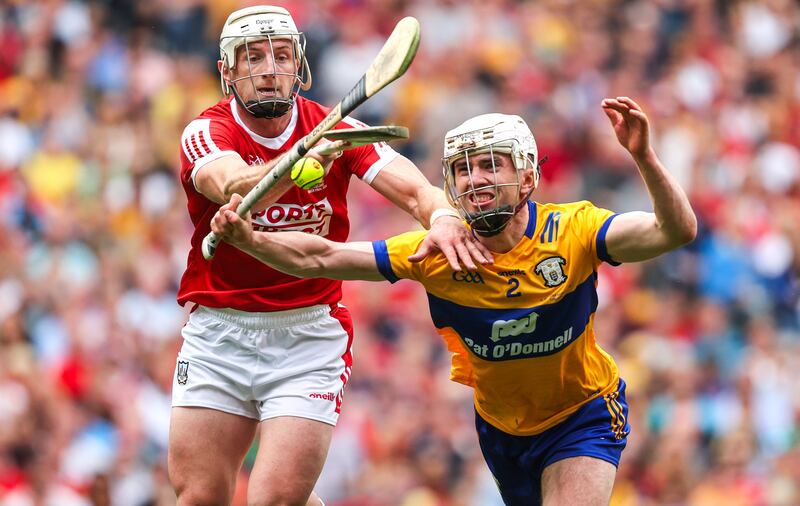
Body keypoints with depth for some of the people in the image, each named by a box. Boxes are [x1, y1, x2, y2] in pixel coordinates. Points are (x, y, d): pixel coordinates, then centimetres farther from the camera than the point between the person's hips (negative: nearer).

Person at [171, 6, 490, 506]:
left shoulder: (333, 130, -2)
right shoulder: (206, 133, -8)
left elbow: (415, 190, -14)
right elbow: (235, 189, -31)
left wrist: (443, 216, -38)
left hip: (309, 335, -1)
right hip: (219, 330, 1)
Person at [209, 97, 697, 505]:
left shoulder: (571, 232, -24)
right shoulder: (439, 250, -19)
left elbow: (677, 230, -37)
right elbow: (318, 259, -17)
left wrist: (644, 156, -53)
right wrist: (250, 238, -34)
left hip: (583, 417, -3)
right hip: (500, 427, 3)